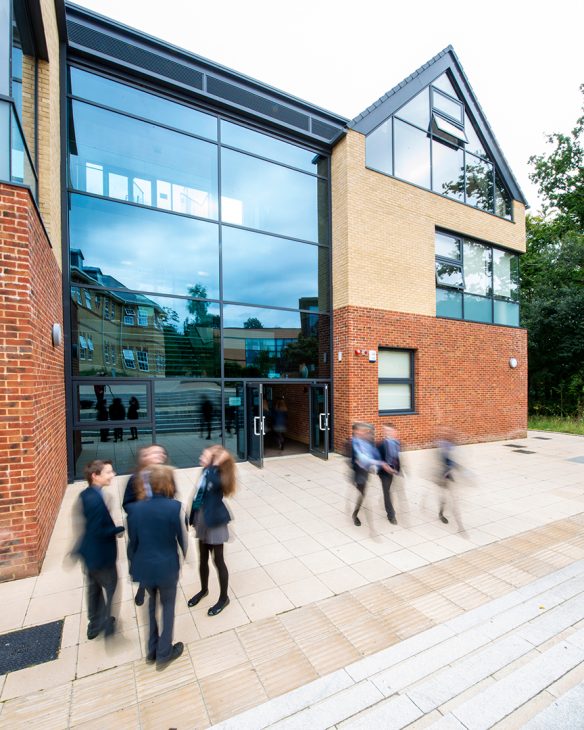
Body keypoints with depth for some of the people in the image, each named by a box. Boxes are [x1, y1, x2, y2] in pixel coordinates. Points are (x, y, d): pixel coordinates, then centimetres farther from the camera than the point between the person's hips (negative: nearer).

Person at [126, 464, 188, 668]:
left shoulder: (135, 508, -11)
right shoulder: (175, 507, -22)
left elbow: (133, 541, 0)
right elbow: (183, 538, -10)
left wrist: (137, 561, 18)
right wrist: (187, 557, 11)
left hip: (143, 566, 4)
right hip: (167, 566, -3)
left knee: (151, 602, 29)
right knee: (168, 605, 22)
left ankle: (152, 650, 41)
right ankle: (164, 653, 34)